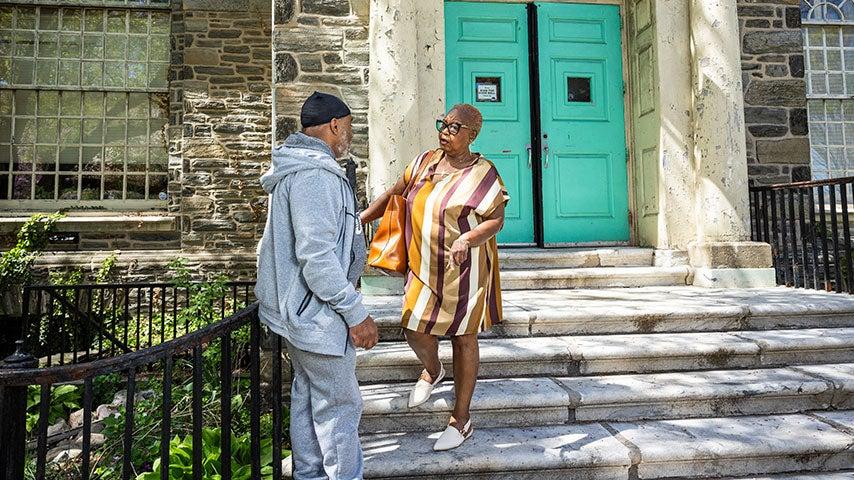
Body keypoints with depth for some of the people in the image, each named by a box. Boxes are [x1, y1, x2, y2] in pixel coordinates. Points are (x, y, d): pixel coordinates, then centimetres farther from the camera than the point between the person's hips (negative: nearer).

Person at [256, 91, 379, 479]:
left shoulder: (297, 169, 14)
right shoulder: (315, 174, -21)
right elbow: (316, 256, -26)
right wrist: (355, 313, -22)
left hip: (297, 308, 11)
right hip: (317, 313, -11)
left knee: (307, 393, 19)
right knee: (339, 404, 2)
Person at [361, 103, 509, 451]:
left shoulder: (482, 174, -12)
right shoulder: (426, 161, 5)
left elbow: (496, 219, -11)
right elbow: (395, 193, 13)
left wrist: (467, 239, -30)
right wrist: (361, 218, 7)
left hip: (464, 271, -4)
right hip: (424, 268, 5)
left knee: (464, 340, 7)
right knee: (415, 332, 5)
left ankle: (461, 419, 25)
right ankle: (432, 370, 44)